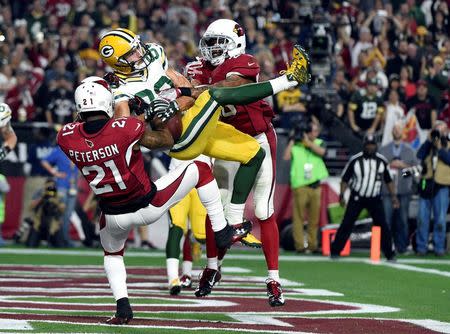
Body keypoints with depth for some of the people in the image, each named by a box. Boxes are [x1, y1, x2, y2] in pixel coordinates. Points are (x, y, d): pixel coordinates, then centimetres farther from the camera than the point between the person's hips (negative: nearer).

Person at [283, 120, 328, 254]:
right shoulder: (296, 145, 4)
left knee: (314, 218, 6)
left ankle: (312, 245, 13)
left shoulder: (319, 143, 11)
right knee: (299, 217, -6)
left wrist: (307, 142, -9)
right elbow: (286, 157, -9)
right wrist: (292, 141, -5)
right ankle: (299, 245, -5)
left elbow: (321, 152, -10)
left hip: (315, 186, 3)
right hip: (300, 186, -3)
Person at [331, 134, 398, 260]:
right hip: (357, 198, -2)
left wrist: (393, 196, 3)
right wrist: (342, 195, -9)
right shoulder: (355, 160, -8)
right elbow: (345, 179, -1)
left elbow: (388, 180, 9)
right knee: (346, 224, -5)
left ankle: (390, 254, 5)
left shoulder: (382, 161, -1)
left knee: (383, 226, -4)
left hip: (375, 199, 2)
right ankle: (335, 251, 3)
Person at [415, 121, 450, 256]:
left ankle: (439, 247, 3)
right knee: (422, 218, 1)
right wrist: (428, 141, -5)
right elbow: (419, 155, -2)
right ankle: (421, 246, 6)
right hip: (426, 184, 2)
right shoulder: (428, 145, 15)